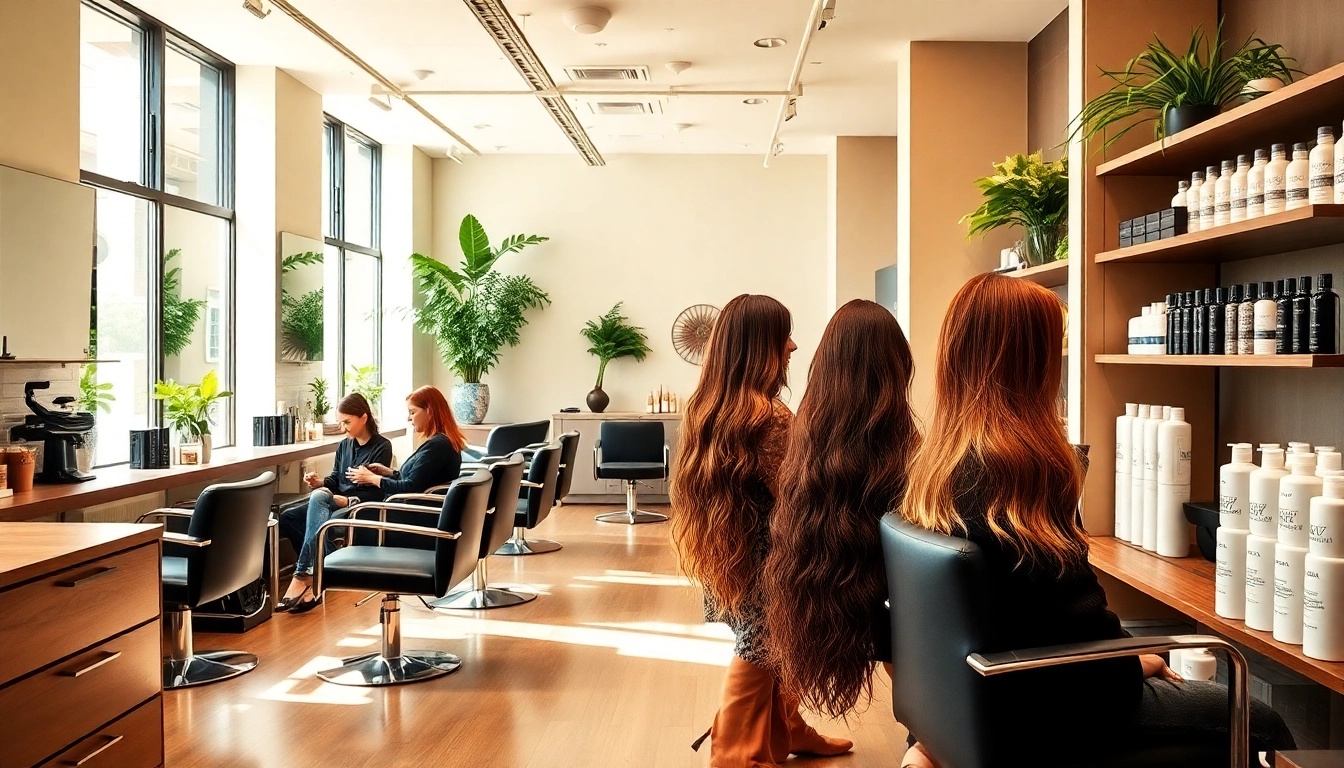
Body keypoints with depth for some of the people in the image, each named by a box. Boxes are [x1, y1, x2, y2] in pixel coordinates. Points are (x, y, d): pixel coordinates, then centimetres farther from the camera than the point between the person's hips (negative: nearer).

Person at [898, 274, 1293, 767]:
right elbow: (1068, 611, -23)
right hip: (1046, 707, -8)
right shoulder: (1015, 463, -24)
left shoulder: (940, 457, 1)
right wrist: (1130, 665, -5)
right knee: (1261, 725, 5)